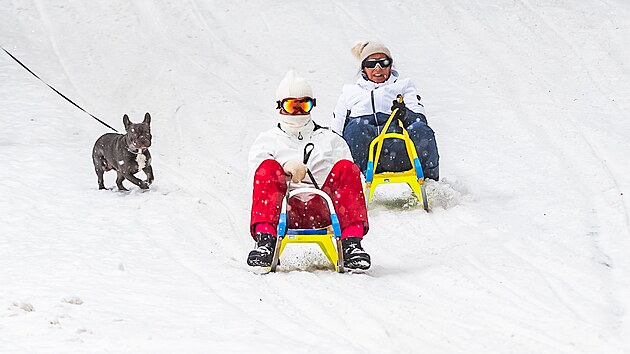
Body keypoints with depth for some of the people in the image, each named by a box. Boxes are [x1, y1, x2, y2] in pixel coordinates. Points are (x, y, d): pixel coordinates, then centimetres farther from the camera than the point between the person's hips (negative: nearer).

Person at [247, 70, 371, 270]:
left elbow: (349, 178, 17)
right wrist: (287, 167, -20)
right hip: (287, 210, -1)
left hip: (322, 209, 1)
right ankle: (265, 241, -43)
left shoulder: (331, 140, 31)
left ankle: (352, 243, -37)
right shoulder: (268, 140, 25)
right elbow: (258, 167, 2)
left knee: (347, 168, -24)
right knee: (268, 168, -28)